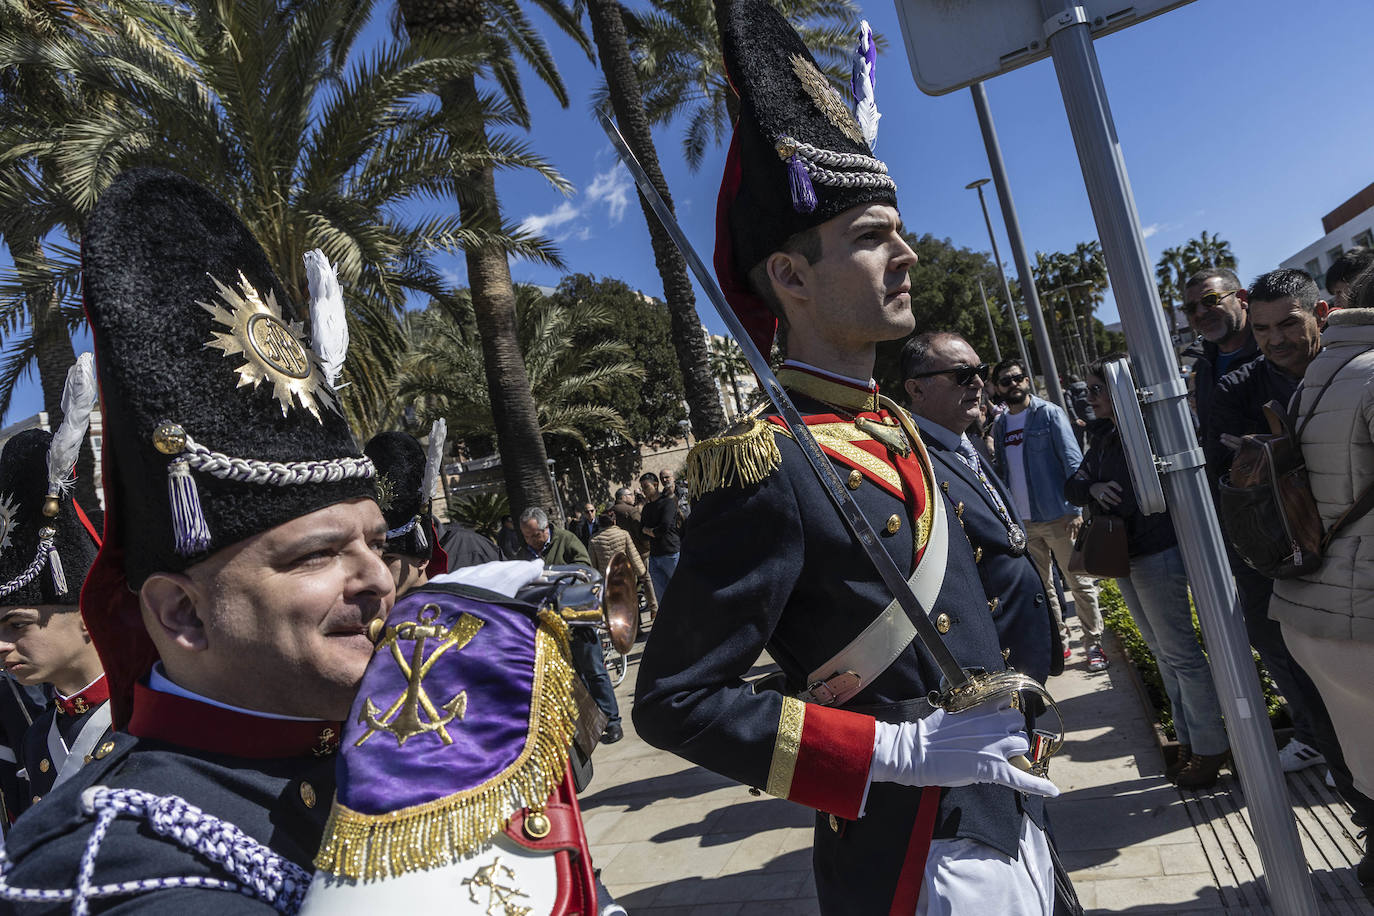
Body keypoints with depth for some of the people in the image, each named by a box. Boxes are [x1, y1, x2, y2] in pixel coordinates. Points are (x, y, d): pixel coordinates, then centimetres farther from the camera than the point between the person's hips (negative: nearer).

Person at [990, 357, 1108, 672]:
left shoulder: (1049, 414, -5)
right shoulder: (999, 426, 10)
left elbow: (1072, 461, -9)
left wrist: (1076, 508, -17)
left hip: (1058, 516, -5)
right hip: (1022, 522, 5)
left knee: (1080, 583, 3)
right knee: (1042, 587, 13)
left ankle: (1094, 644, 13)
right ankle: (1059, 643, 24)